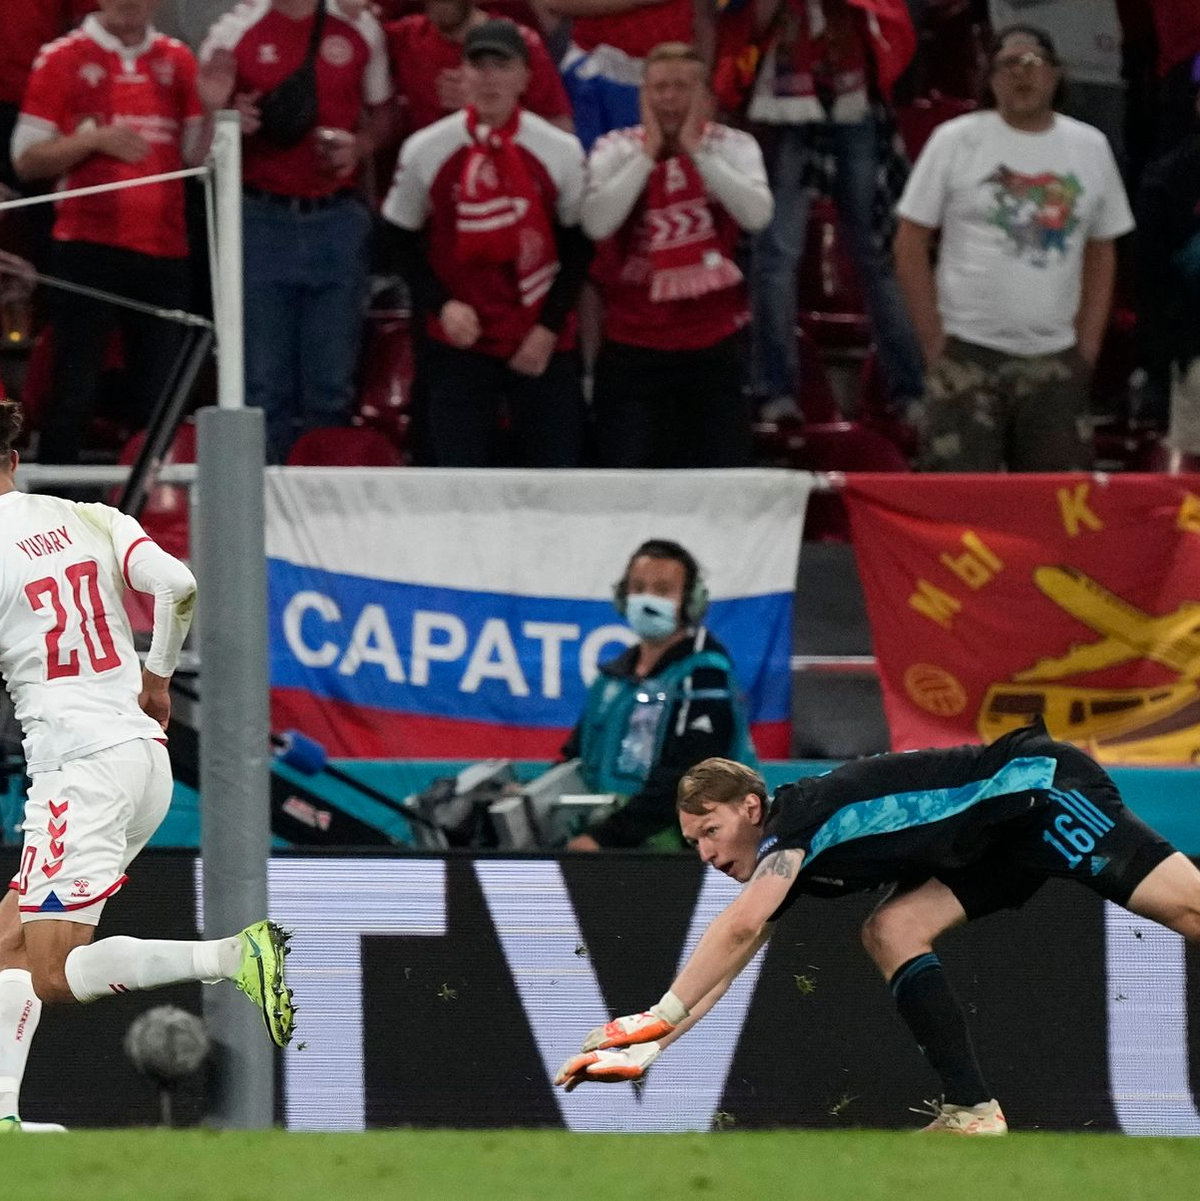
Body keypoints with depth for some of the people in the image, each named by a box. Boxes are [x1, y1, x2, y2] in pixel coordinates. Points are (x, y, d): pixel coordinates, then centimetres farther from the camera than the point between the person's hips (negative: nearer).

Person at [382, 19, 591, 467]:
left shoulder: (561, 151, -3)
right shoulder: (425, 150, -2)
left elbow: (578, 246, 4)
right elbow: (402, 240, 7)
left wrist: (549, 327, -4)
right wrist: (442, 306, -7)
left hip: (544, 346, 0)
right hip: (459, 344, 0)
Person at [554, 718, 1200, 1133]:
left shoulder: (801, 813, -18)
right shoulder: (785, 865, 10)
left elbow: (739, 926, -30)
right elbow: (723, 962, 13)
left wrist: (661, 1016, -29)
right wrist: (643, 1049, 6)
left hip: (1040, 784, -9)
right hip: (998, 842, 9)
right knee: (893, 929, -3)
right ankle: (972, 1111, -9)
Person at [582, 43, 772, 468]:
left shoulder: (733, 146, 1)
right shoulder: (616, 149, 0)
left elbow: (756, 215, -17)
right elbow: (596, 223, -17)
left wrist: (695, 150, -14)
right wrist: (648, 152, -13)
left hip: (714, 345, 0)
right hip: (632, 346, 0)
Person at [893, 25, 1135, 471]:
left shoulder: (1091, 148, 9)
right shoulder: (955, 141, 0)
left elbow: (1101, 254, 16)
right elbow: (910, 243, 1)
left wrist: (1087, 348, 7)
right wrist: (934, 344, -4)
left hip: (1053, 361, 3)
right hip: (967, 355, -3)